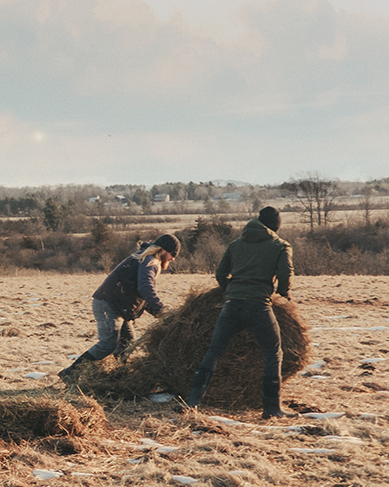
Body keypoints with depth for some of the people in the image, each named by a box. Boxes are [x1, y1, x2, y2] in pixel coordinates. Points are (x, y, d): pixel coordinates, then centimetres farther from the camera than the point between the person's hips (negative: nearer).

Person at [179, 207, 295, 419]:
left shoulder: (236, 244, 20)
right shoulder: (281, 246, 10)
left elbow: (220, 273, 18)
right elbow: (285, 273, -4)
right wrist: (284, 292, 15)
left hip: (231, 305, 3)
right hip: (258, 306, -3)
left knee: (213, 352, 8)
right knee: (273, 354, 11)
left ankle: (193, 400, -1)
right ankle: (272, 407, 8)